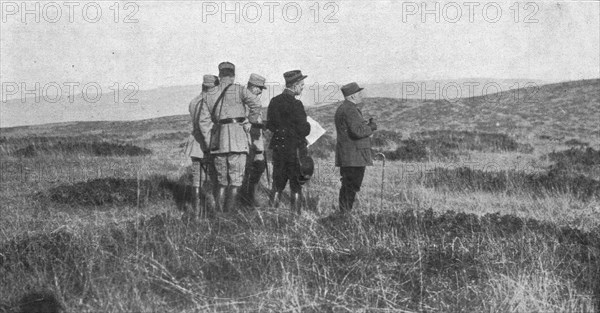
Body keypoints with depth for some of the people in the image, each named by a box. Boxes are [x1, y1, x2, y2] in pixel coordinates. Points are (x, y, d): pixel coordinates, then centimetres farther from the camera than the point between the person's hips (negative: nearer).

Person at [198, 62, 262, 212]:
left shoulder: (209, 95, 13)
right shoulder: (239, 90, 1)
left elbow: (204, 121, 8)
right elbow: (255, 104, -13)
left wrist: (210, 143, 10)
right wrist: (251, 122, 2)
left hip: (218, 141, 4)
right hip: (237, 139, -4)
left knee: (221, 180, 14)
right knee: (236, 180, -1)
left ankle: (219, 213, 11)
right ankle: (230, 212, -6)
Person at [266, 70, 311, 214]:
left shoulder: (274, 101, 4)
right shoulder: (295, 104, -16)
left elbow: (269, 125, 10)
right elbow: (303, 130, -15)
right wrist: (308, 126, 6)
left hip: (278, 147, 6)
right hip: (295, 148, -6)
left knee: (277, 184, 14)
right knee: (296, 186, 5)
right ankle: (296, 213, 7)